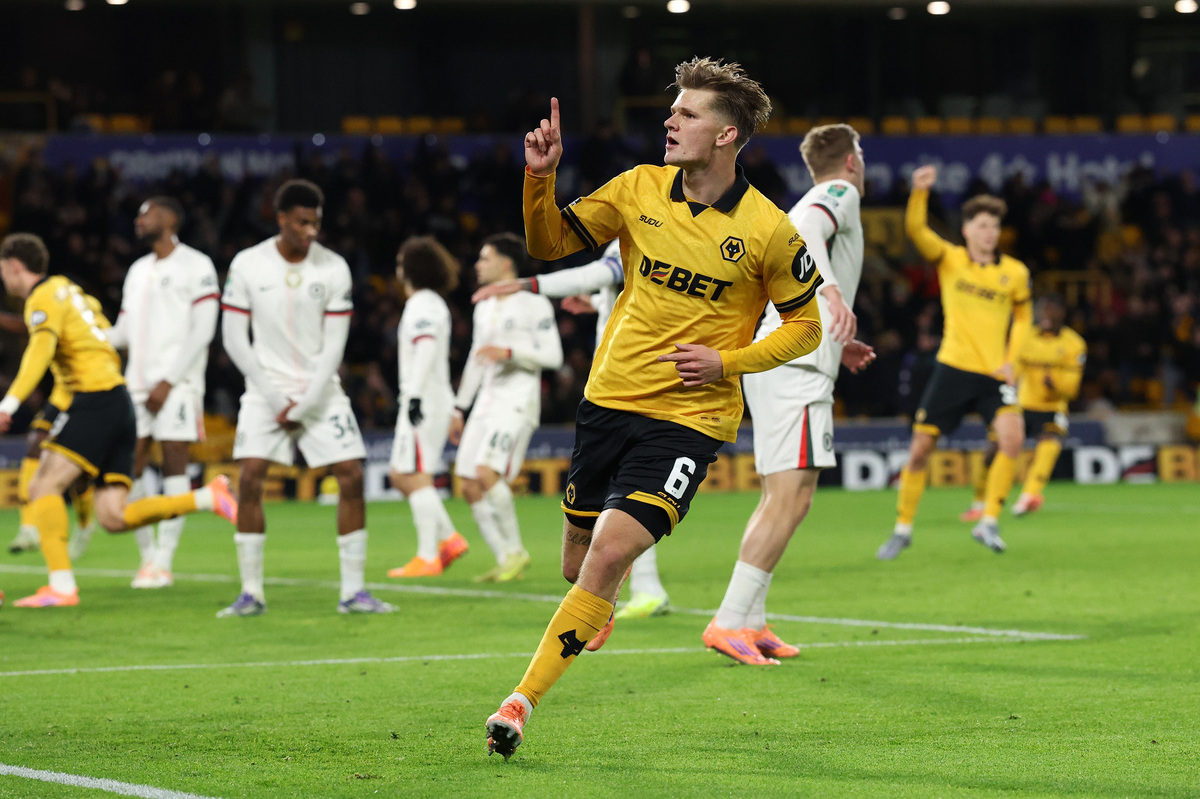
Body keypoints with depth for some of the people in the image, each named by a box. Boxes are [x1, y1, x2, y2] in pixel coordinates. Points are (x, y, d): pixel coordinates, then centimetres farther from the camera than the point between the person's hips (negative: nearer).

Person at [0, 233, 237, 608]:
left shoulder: (44, 298, -4)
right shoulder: (68, 290, 24)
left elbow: (40, 350, -22)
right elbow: (110, 345, 29)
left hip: (96, 400, -9)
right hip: (120, 403, 9)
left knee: (43, 486, -11)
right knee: (113, 518, 1)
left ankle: (61, 586, -21)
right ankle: (208, 498, -3)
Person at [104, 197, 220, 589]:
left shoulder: (195, 266, -2)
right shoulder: (138, 271, 20)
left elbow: (202, 332, -9)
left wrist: (168, 381, -15)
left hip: (176, 384, -7)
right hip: (138, 382, 7)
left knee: (174, 464, -8)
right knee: (128, 468, 0)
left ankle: (164, 561, -8)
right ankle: (148, 553, 10)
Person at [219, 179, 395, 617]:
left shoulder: (333, 268, -5)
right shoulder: (247, 265, -7)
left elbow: (334, 344, -5)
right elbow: (234, 339, -4)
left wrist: (305, 406, -11)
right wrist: (275, 398, -9)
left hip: (320, 388, 1)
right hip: (266, 388, -1)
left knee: (352, 475, -9)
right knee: (249, 478, -13)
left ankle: (353, 591, 0)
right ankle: (251, 593, -4)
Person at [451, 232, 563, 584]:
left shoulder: (534, 305, -5)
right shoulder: (483, 308, 19)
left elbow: (553, 356, -10)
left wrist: (509, 353, -21)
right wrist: (459, 409, 25)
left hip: (518, 400, -8)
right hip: (486, 402, 8)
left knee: (487, 473, -23)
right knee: (470, 487, 0)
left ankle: (515, 549, -9)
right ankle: (506, 560, 8)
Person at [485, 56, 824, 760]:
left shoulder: (769, 231, -9)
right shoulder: (639, 188, 1)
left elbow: (807, 325, 2)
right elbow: (552, 242, 10)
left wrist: (727, 362, -11)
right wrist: (540, 180, -9)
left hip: (689, 418, -4)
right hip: (610, 401, 4)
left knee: (610, 554, -21)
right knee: (579, 564, 14)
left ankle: (522, 702, -16)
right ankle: (603, 611, 52)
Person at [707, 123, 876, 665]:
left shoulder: (815, 202, 27)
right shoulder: (840, 194, 0)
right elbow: (805, 231, -24)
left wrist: (836, 343, 38)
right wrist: (831, 289, -40)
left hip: (771, 361, 10)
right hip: (797, 369, -10)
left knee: (779, 500, 11)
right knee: (790, 500, -14)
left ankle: (750, 621, 10)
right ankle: (729, 622, -19)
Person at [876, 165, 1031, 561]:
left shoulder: (1015, 273, 3)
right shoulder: (949, 258, 0)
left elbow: (1022, 316, 16)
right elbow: (915, 229, -16)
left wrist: (1011, 359, 3)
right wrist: (919, 192, -33)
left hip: (994, 373, 0)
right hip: (952, 368, 0)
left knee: (1012, 437, -23)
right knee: (920, 449, 1)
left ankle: (988, 521, -10)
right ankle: (902, 529, 18)